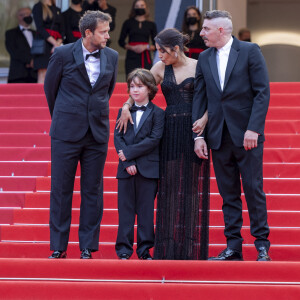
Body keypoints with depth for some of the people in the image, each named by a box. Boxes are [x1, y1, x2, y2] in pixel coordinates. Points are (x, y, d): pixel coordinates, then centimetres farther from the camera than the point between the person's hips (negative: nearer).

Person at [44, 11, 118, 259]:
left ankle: (88, 247, 10)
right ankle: (58, 247, 8)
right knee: (61, 189, 1)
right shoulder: (63, 54, -5)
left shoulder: (112, 57, 5)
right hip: (66, 133, -3)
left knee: (93, 191, 4)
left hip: (98, 133, 3)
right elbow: (50, 88, 8)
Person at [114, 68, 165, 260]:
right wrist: (128, 163, -11)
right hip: (126, 169, 3)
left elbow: (154, 140, -9)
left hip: (148, 169, -3)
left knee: (146, 210, 1)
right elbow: (117, 137, 3)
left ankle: (145, 249, 7)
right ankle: (124, 250, 6)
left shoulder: (158, 113, 1)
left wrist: (128, 153, -13)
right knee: (125, 210, 2)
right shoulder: (123, 112, 11)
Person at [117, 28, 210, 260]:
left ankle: (192, 247, 4)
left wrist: (204, 119, -16)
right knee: (170, 186, 1)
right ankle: (169, 247, 4)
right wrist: (126, 106, -5)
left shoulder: (198, 67, 0)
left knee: (192, 186, -1)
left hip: (193, 130, -3)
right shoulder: (160, 68, 8)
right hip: (170, 130, 3)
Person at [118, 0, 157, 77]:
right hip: (132, 58, -1)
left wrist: (146, 47, -9)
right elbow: (121, 41, 8)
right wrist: (133, 48, -8)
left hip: (146, 59, 1)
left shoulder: (151, 25, 12)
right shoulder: (128, 23, 10)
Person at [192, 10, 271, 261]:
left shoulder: (250, 51, -3)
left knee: (254, 190, -2)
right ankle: (233, 247, 11)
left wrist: (253, 129, -15)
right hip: (219, 135, 4)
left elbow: (263, 92, -7)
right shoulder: (204, 58, 11)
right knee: (228, 194, 6)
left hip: (246, 135, -4)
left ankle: (262, 246, 5)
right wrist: (199, 135, 3)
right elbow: (200, 97, 10)